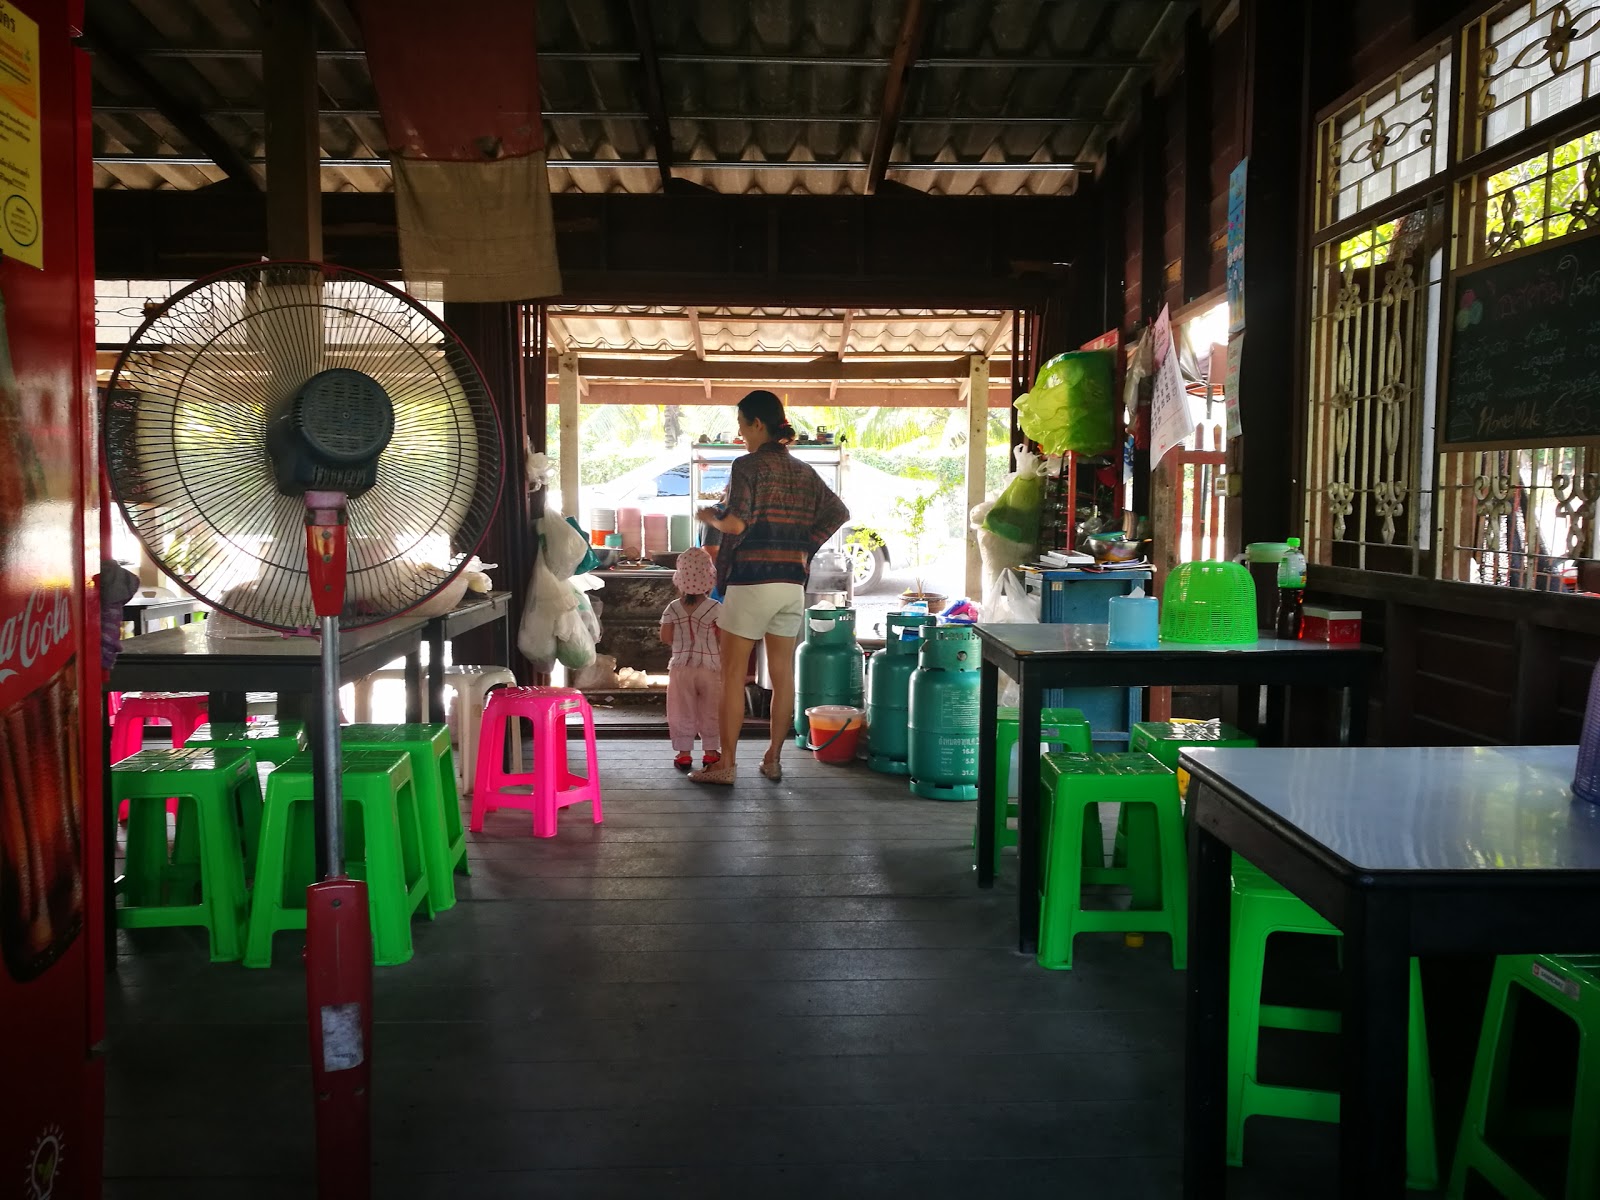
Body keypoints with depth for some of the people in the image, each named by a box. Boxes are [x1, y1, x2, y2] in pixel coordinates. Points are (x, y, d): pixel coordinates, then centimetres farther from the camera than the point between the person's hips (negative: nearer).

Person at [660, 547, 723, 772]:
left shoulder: (673, 609, -5)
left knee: (682, 712, 8)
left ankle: (684, 752, 8)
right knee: (711, 712, 10)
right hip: (710, 667, -1)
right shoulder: (715, 608, -10)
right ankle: (711, 751, 14)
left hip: (681, 667, 1)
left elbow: (665, 637, -3)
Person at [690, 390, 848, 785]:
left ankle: (727, 764, 5)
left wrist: (711, 518, 0)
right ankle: (774, 759, 18)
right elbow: (839, 512, 11)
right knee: (783, 674, 10)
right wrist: (807, 548, 11)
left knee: (733, 674, 2)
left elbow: (736, 523, -20)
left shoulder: (747, 465, -10)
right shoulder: (803, 471, 11)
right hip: (792, 581, 6)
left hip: (752, 579, -6)